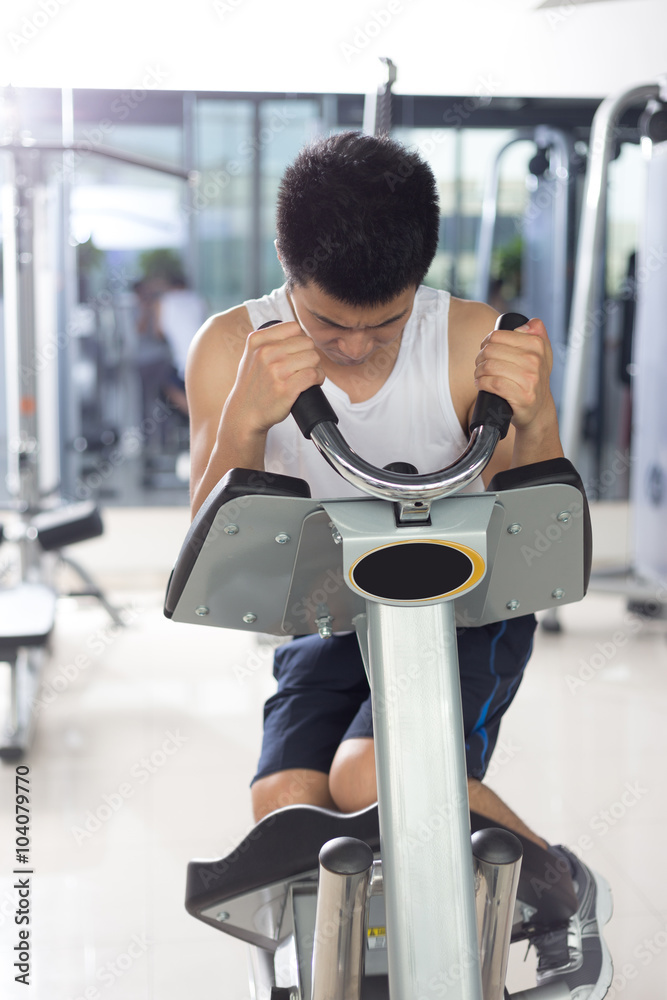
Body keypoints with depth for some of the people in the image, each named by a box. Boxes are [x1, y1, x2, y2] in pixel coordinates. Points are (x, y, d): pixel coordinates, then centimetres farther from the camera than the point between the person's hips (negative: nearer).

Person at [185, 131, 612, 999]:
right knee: (285, 806, -23)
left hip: (467, 612, -2)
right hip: (329, 625, 3)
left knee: (372, 777, -29)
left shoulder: (481, 345, -16)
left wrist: (528, 424, -34)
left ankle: (563, 892, 0)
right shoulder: (233, 348, -12)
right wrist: (244, 420, -35)